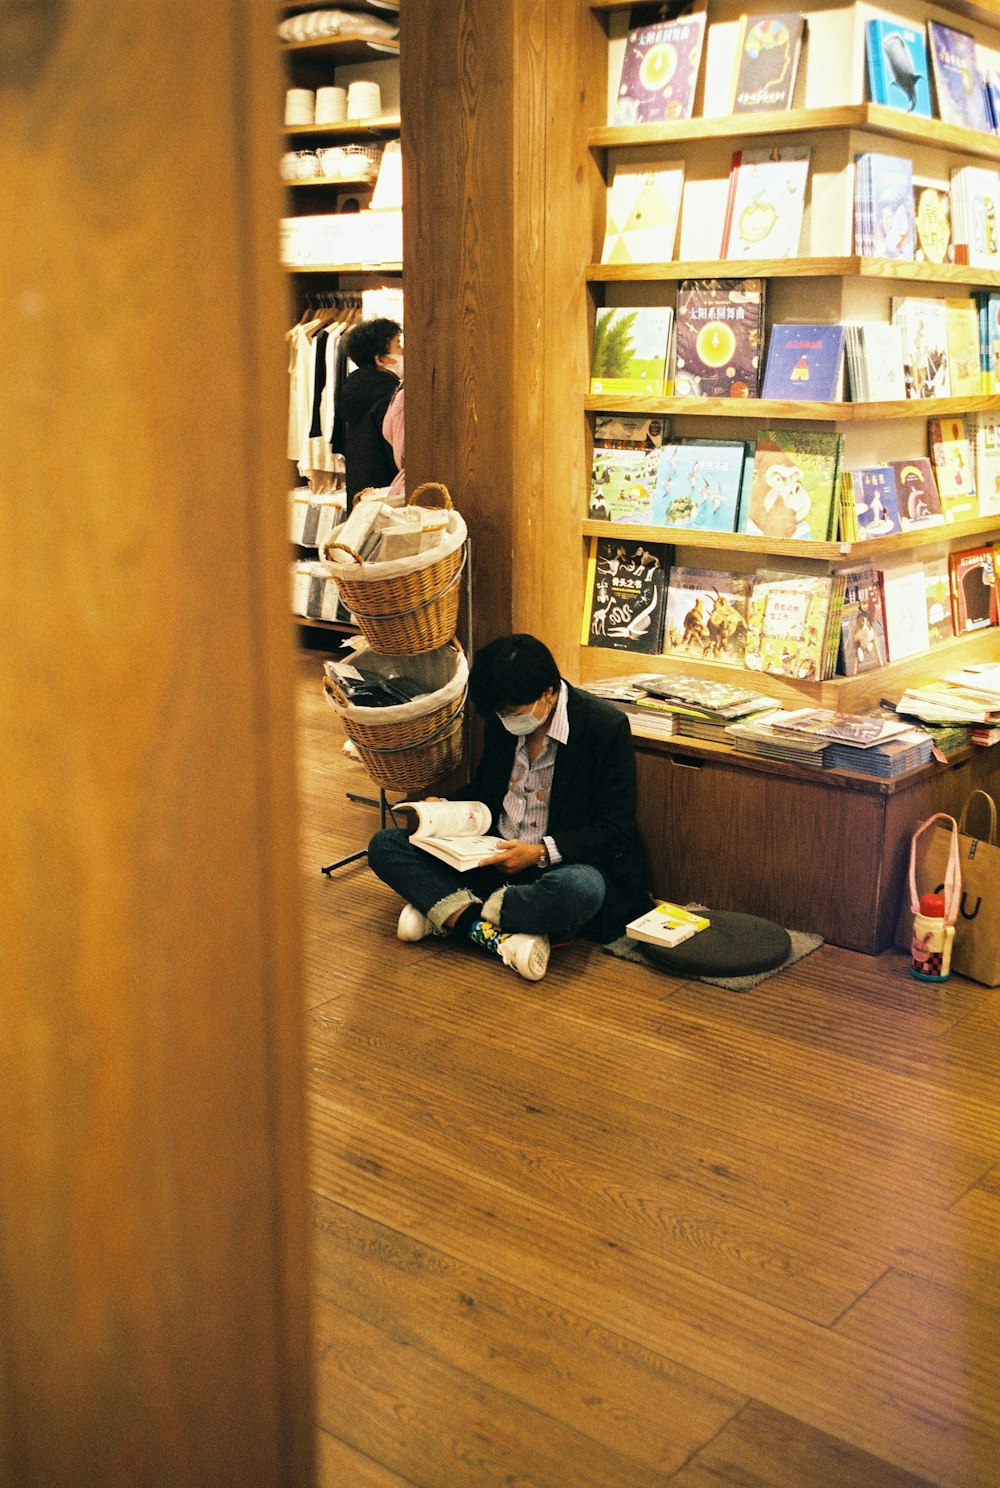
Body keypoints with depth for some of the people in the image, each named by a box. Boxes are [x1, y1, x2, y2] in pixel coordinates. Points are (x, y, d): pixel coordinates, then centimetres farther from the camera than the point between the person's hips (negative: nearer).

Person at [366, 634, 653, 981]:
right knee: (385, 844, -11)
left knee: (583, 888, -42)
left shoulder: (607, 728, -13)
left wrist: (541, 853, -24)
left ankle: (444, 913, -23)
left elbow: (615, 831, -12)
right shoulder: (500, 720, 2)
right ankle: (494, 934, -29)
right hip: (492, 857, 5)